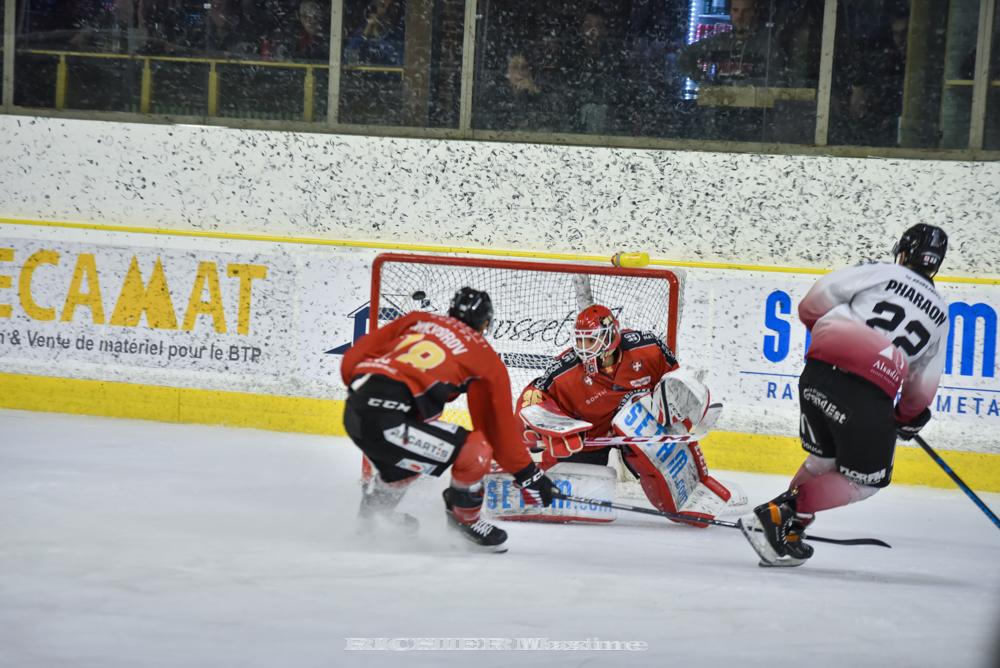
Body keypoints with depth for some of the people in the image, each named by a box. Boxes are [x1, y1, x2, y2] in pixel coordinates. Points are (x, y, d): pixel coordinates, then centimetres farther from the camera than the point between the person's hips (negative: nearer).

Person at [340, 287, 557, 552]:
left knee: (404, 458, 35)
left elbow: (352, 360, 17)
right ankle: (464, 519, 19)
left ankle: (373, 513, 51)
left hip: (354, 411, 8)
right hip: (388, 422, -8)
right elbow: (500, 426, 14)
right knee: (476, 451, -1)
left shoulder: (416, 320, 22)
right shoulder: (486, 358, 9)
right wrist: (528, 474, 24)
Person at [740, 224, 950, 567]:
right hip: (871, 394, -3)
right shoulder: (939, 314, 19)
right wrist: (910, 417, 39)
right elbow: (923, 385, 20)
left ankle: (785, 534, 16)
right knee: (865, 480, 12)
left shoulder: (881, 273, 13)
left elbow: (813, 304, 5)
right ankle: (779, 514, -2)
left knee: (823, 460, 23)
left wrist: (825, 331, 26)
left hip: (819, 370, 3)